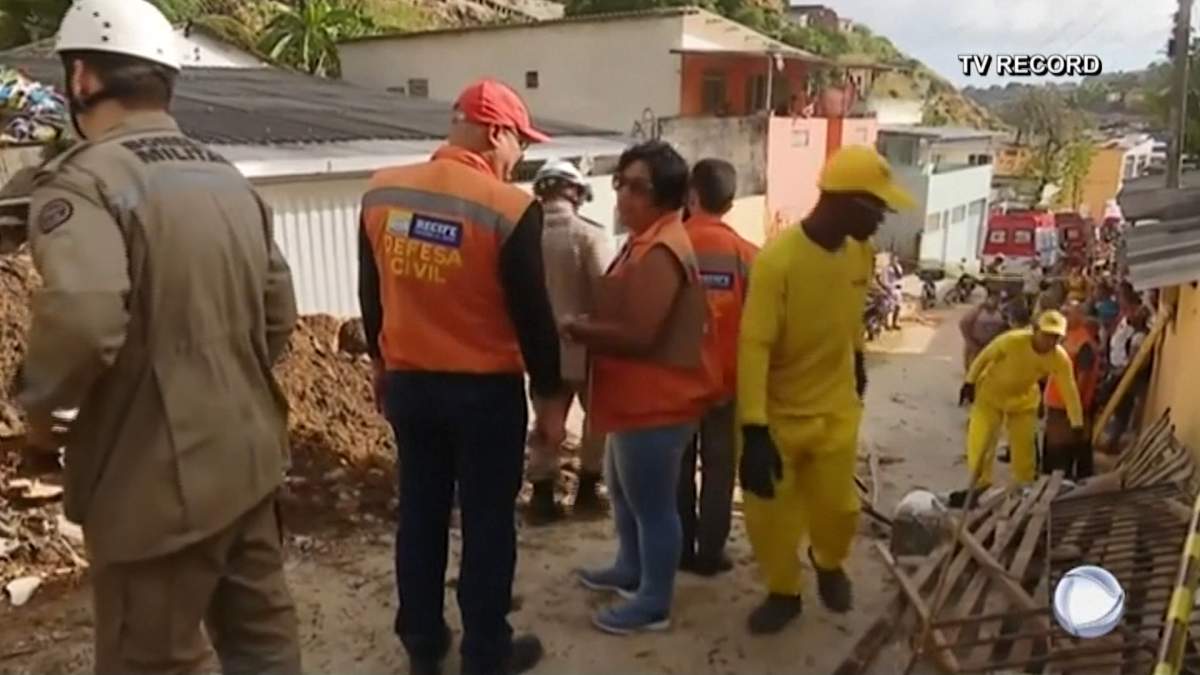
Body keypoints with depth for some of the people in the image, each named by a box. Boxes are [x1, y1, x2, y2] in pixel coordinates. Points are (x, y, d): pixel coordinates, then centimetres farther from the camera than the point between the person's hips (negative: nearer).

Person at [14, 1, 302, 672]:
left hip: (160, 480, -7)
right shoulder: (231, 178, 9)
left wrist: (41, 400, -13)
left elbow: (83, 321, -32)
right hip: (252, 458, 8)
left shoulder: (85, 179, -16)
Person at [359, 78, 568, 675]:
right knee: (487, 520, 9)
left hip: (409, 382, 5)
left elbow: (370, 290, 9)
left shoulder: (381, 192, -1)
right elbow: (532, 313, -13)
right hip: (487, 389, -5)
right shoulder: (511, 209, -17)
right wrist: (550, 396, -2)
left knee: (420, 512, 17)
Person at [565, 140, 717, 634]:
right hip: (639, 398, 11)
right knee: (622, 489, 25)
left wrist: (575, 329, -16)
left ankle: (654, 604, 21)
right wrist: (588, 325, 4)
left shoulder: (660, 252, -23)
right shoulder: (646, 241, 12)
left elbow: (637, 335, -27)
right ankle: (630, 570, 45)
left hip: (656, 402, -11)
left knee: (652, 504, 4)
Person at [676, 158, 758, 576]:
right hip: (726, 379, 0)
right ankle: (710, 553, 18)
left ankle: (681, 549, 22)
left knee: (679, 465, 14)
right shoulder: (744, 253, -8)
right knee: (719, 468, 12)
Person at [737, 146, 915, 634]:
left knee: (838, 506, 7)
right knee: (769, 512, 4)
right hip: (778, 412, -4)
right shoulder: (777, 258, -24)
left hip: (836, 409, 4)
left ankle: (829, 564, 40)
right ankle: (783, 592, 30)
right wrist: (754, 430, -31)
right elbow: (754, 345, -26)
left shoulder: (861, 251, -6)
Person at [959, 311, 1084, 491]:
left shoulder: (1060, 358, -23)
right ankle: (978, 485, 12)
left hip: (1023, 399, 3)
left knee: (1024, 446, 7)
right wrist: (970, 382, -13)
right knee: (980, 441, -4)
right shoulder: (1013, 340, -33)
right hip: (991, 392, -3)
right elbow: (985, 356, -18)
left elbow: (1070, 391, -15)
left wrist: (1077, 424, -12)